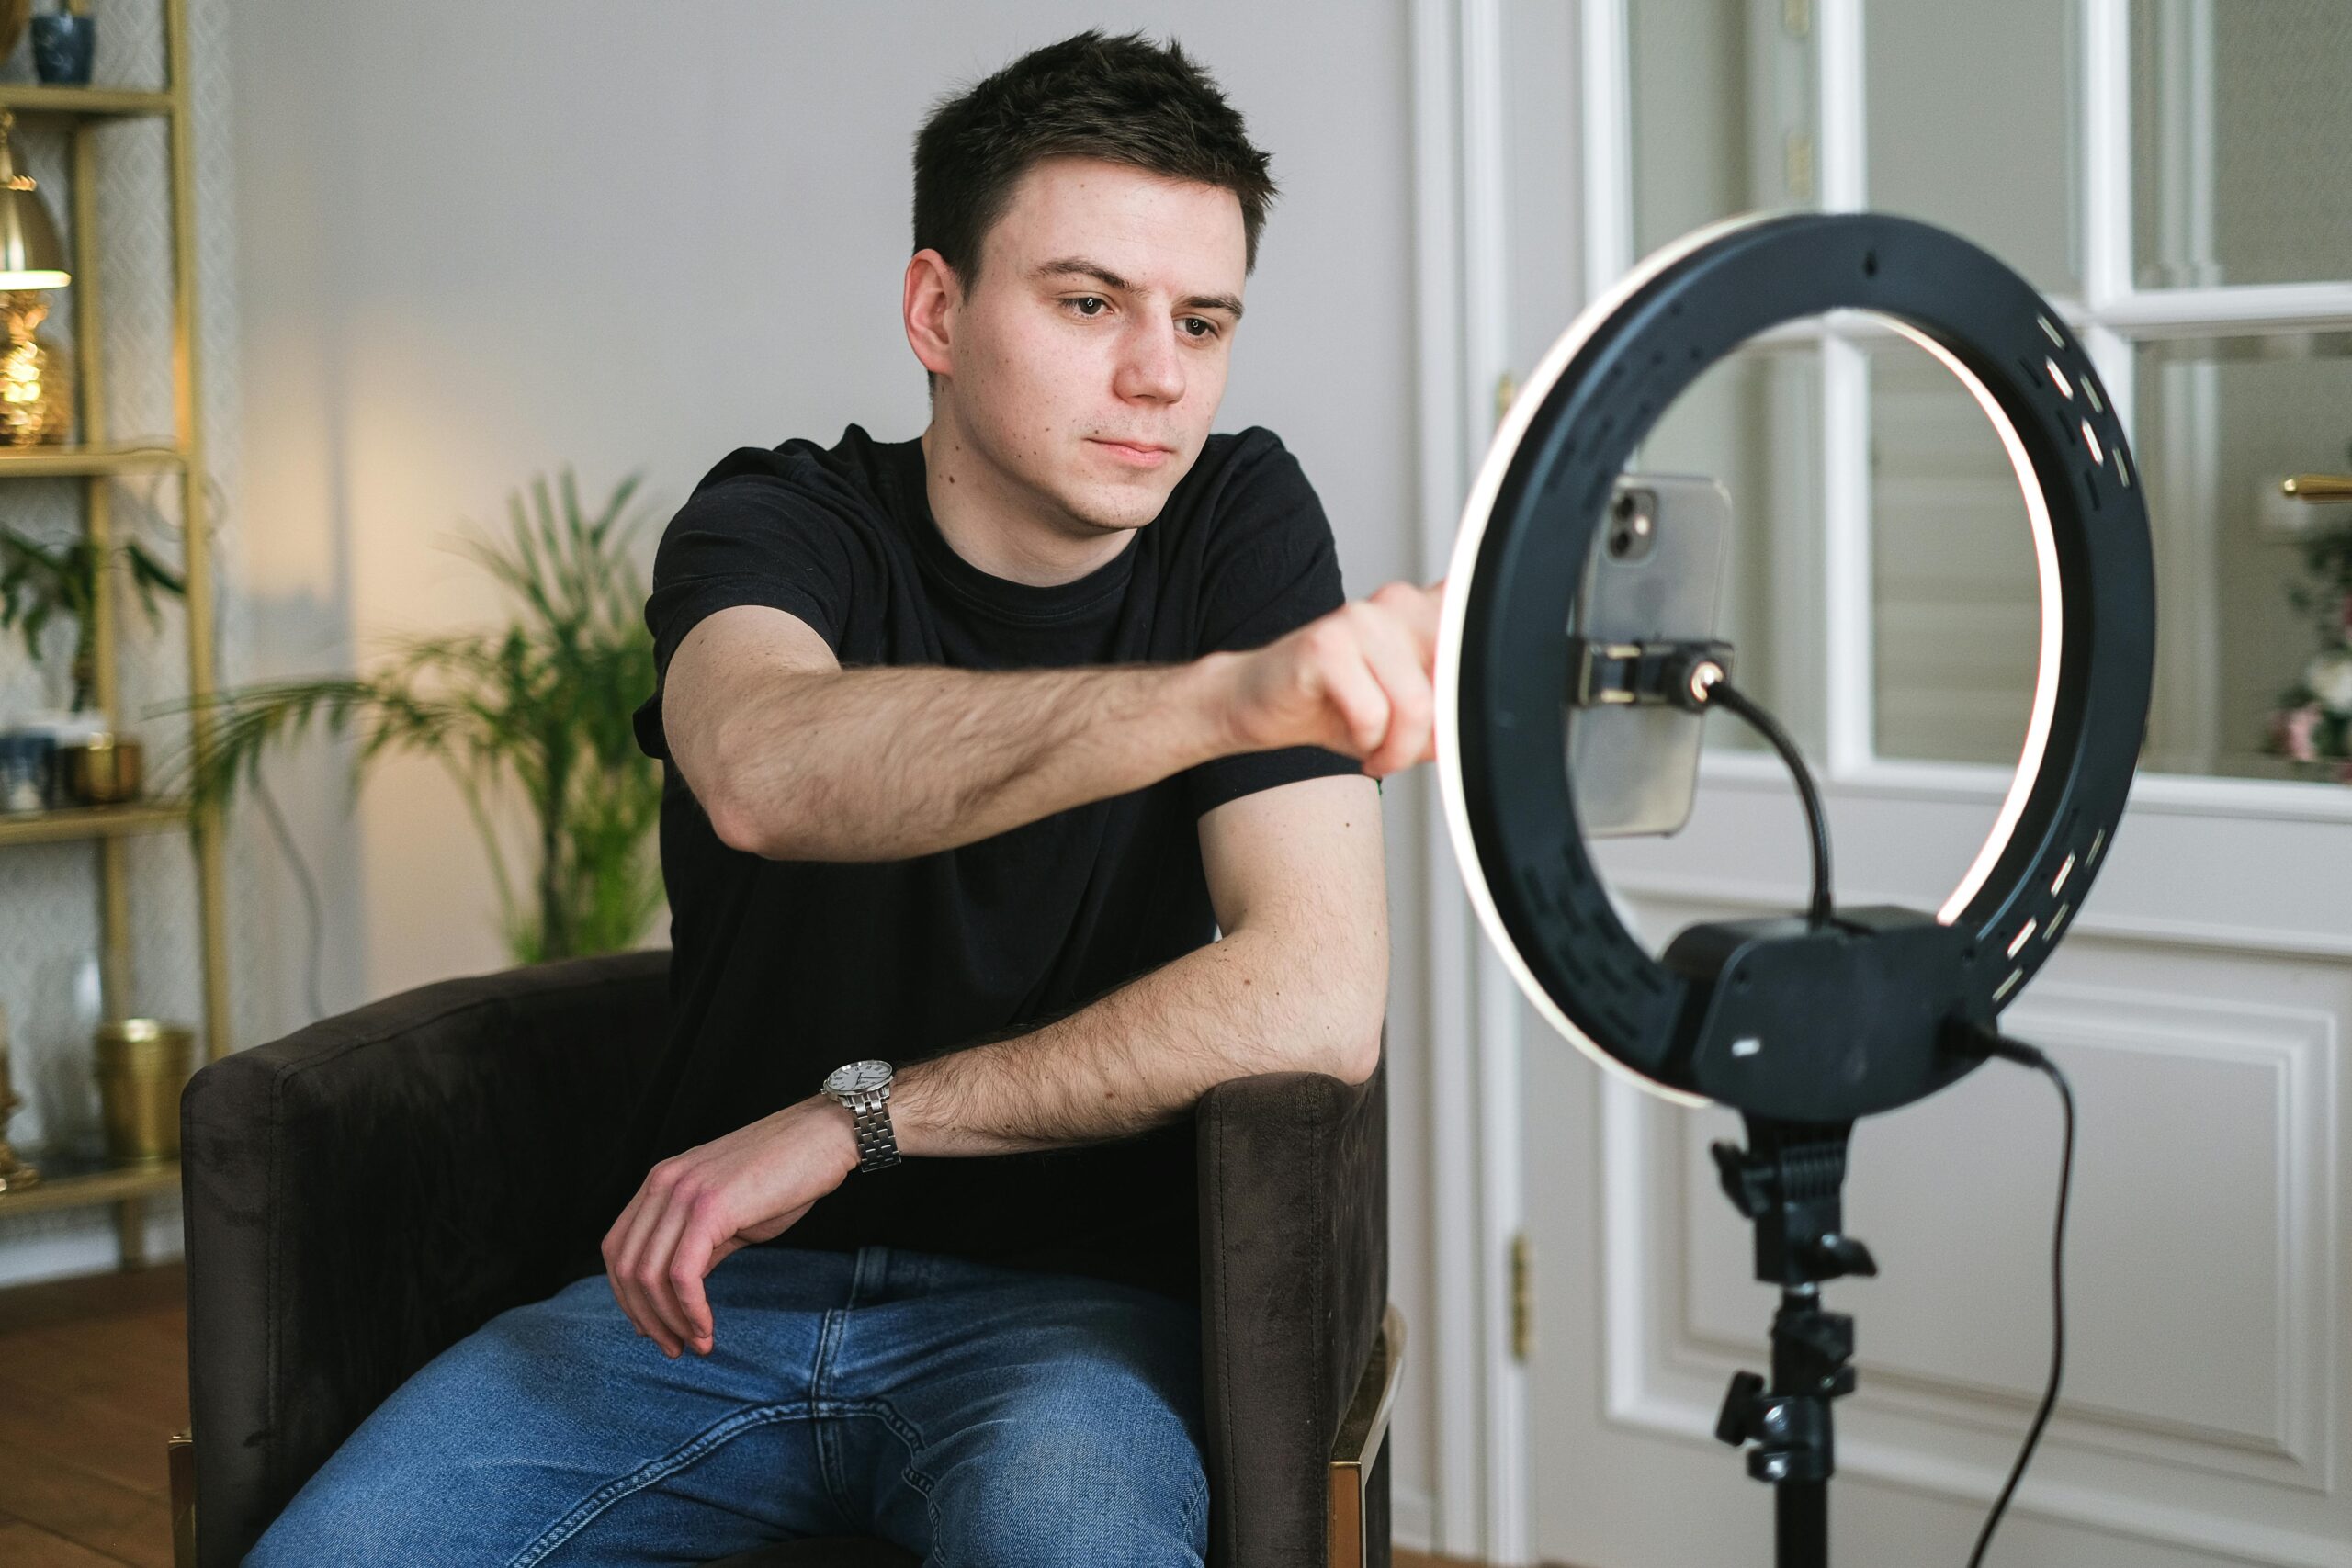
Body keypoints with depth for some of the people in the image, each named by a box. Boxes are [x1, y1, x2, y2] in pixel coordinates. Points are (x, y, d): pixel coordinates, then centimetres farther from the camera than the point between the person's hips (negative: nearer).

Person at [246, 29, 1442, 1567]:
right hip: (706, 1285, 2)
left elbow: (1322, 1002, -13)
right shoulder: (773, 522, -4)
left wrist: (855, 1117, -15)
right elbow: (766, 770, -31)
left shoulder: (1244, 520, -3)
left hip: (1065, 1304, -2)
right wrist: (1228, 691, -47)